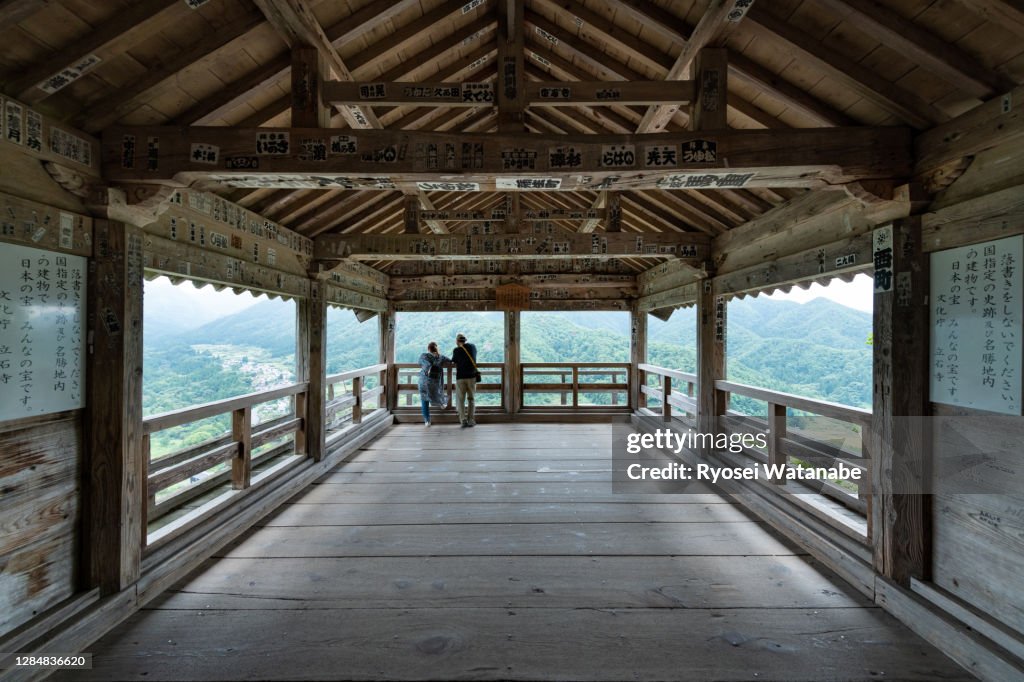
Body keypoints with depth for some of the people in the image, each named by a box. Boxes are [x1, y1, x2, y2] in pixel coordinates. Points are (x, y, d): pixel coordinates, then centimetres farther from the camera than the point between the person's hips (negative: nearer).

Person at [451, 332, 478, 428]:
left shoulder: (456, 350, -3)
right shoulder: (472, 347, 6)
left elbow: (454, 362, 9)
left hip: (460, 377, -2)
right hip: (472, 376, 2)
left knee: (460, 400, 5)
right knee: (471, 399, 11)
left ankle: (463, 420, -5)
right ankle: (471, 420, 8)